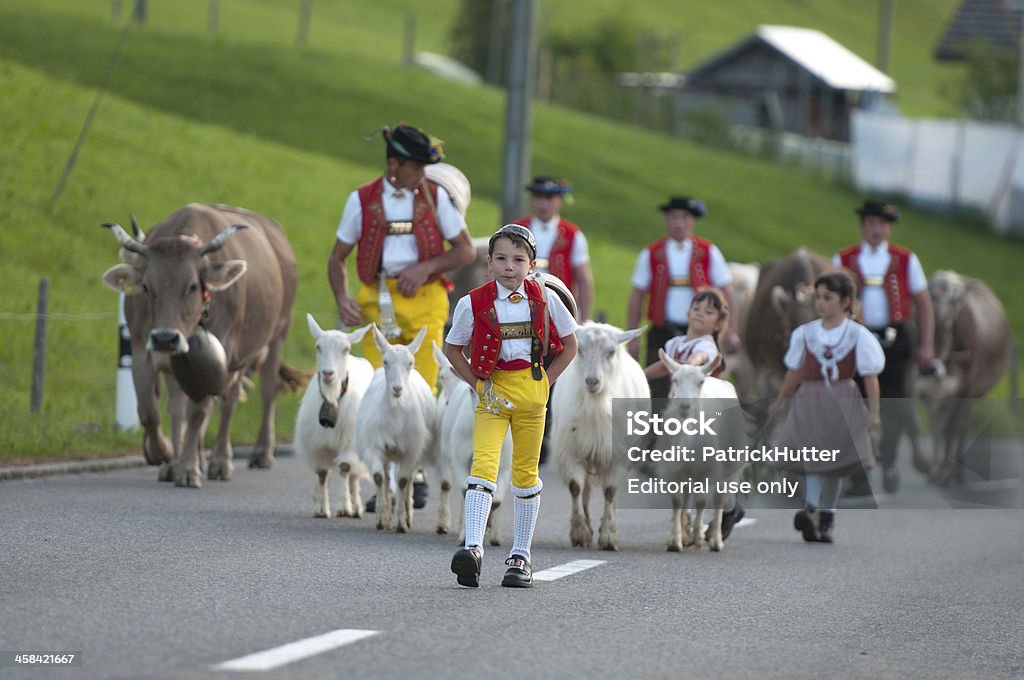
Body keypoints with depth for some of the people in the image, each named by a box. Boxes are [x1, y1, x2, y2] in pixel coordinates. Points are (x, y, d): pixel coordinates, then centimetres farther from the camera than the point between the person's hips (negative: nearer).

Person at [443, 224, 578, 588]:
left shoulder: (545, 299, -1)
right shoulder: (474, 303, -4)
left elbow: (569, 344, 11)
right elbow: (453, 348, 9)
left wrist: (545, 381, 2)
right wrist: (478, 383, -1)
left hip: (531, 391, 2)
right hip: (493, 391, -2)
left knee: (526, 472, 9)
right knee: (483, 463, -17)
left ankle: (521, 555, 17)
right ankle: (473, 548, -28)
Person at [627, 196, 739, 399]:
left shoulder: (709, 253, 4)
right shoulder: (651, 255, 5)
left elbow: (726, 292, 6)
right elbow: (637, 296, 7)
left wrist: (730, 331, 0)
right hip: (662, 334, 0)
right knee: (657, 393, -4)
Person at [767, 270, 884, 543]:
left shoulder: (858, 335, -3)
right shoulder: (805, 333, 4)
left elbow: (870, 376, -4)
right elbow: (794, 372, 12)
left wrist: (873, 411, -10)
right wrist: (780, 402, 17)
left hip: (843, 403, -1)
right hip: (809, 402, 1)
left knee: (835, 464, 6)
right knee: (813, 459, -13)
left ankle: (826, 519, 13)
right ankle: (811, 509, -27)